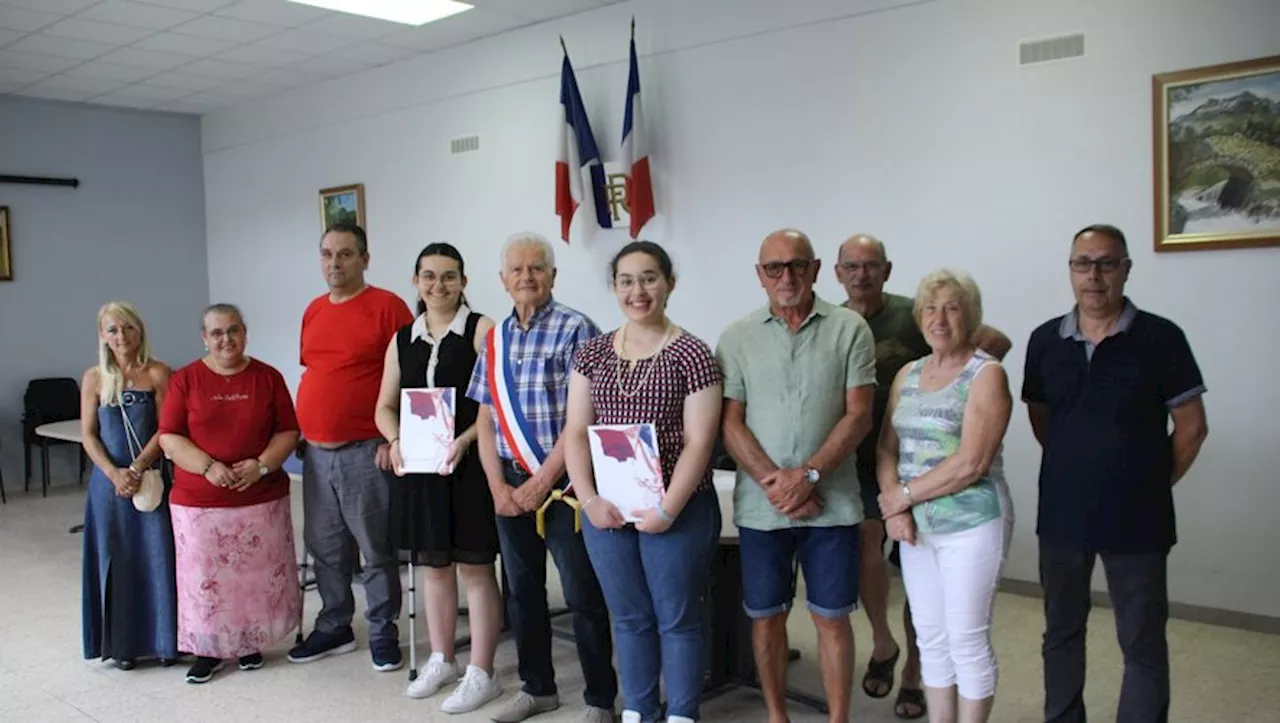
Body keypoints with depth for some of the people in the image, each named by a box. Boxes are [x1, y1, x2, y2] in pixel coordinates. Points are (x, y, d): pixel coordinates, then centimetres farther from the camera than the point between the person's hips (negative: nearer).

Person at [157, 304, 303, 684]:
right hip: (199, 502, -1)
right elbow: (169, 437, -4)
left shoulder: (268, 377, 2)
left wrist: (262, 465, -14)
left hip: (261, 498, 1)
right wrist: (208, 467, -16)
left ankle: (250, 641, 27)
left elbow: (289, 431, 2)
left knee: (258, 575, 9)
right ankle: (208, 649, 21)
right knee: (205, 578, 5)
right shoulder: (185, 379, -1)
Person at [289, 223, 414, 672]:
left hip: (365, 451, -6)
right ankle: (334, 628, 29)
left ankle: (383, 633, 17)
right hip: (316, 451, 6)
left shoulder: (387, 306, -8)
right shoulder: (313, 311, 13)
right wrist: (304, 433, 15)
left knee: (376, 550, 4)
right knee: (325, 547, 15)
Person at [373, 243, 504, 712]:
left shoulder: (482, 330, -6)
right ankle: (441, 660, 30)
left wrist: (464, 440, -22)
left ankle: (481, 674, 11)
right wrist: (395, 440, -7)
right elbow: (385, 406, 13)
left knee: (475, 567, 1)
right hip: (420, 468, 6)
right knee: (434, 566, 16)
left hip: (470, 466, -5)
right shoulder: (402, 340, 11)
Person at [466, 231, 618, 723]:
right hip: (510, 485, 6)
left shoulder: (575, 330, -8)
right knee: (521, 589, 15)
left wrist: (540, 484, -14)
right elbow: (486, 418, 10)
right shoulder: (495, 339, 10)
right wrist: (498, 487, -1)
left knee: (582, 595, 1)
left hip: (562, 482, -6)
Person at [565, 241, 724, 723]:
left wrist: (667, 508, -15)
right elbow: (575, 431, 5)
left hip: (677, 511, -4)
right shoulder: (593, 352, 7)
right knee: (629, 618, 15)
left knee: (677, 619, 8)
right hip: (606, 510, 4)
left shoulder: (692, 354, -6)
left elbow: (698, 442, -10)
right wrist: (589, 498, -7)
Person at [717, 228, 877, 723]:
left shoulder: (850, 329, -1)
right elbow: (730, 423, -1)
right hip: (760, 505, 2)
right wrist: (775, 482, -12)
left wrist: (808, 475, -14)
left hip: (832, 503, -1)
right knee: (766, 615, 12)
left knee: (831, 616, 7)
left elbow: (858, 414, -5)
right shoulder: (738, 337, 3)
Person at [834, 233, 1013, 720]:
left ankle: (913, 672, 26)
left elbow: (998, 342, -8)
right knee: (865, 545, -16)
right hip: (861, 462, 1)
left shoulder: (914, 315, -9)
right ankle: (882, 643, 13)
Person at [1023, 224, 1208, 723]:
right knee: (1061, 633, 16)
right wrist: (1078, 471, 8)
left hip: (1135, 520, -3)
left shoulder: (1160, 338, -9)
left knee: (1143, 645, 6)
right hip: (1061, 514, 4)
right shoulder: (1045, 340, 2)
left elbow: (1191, 427, -3)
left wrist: (1154, 485, 1)